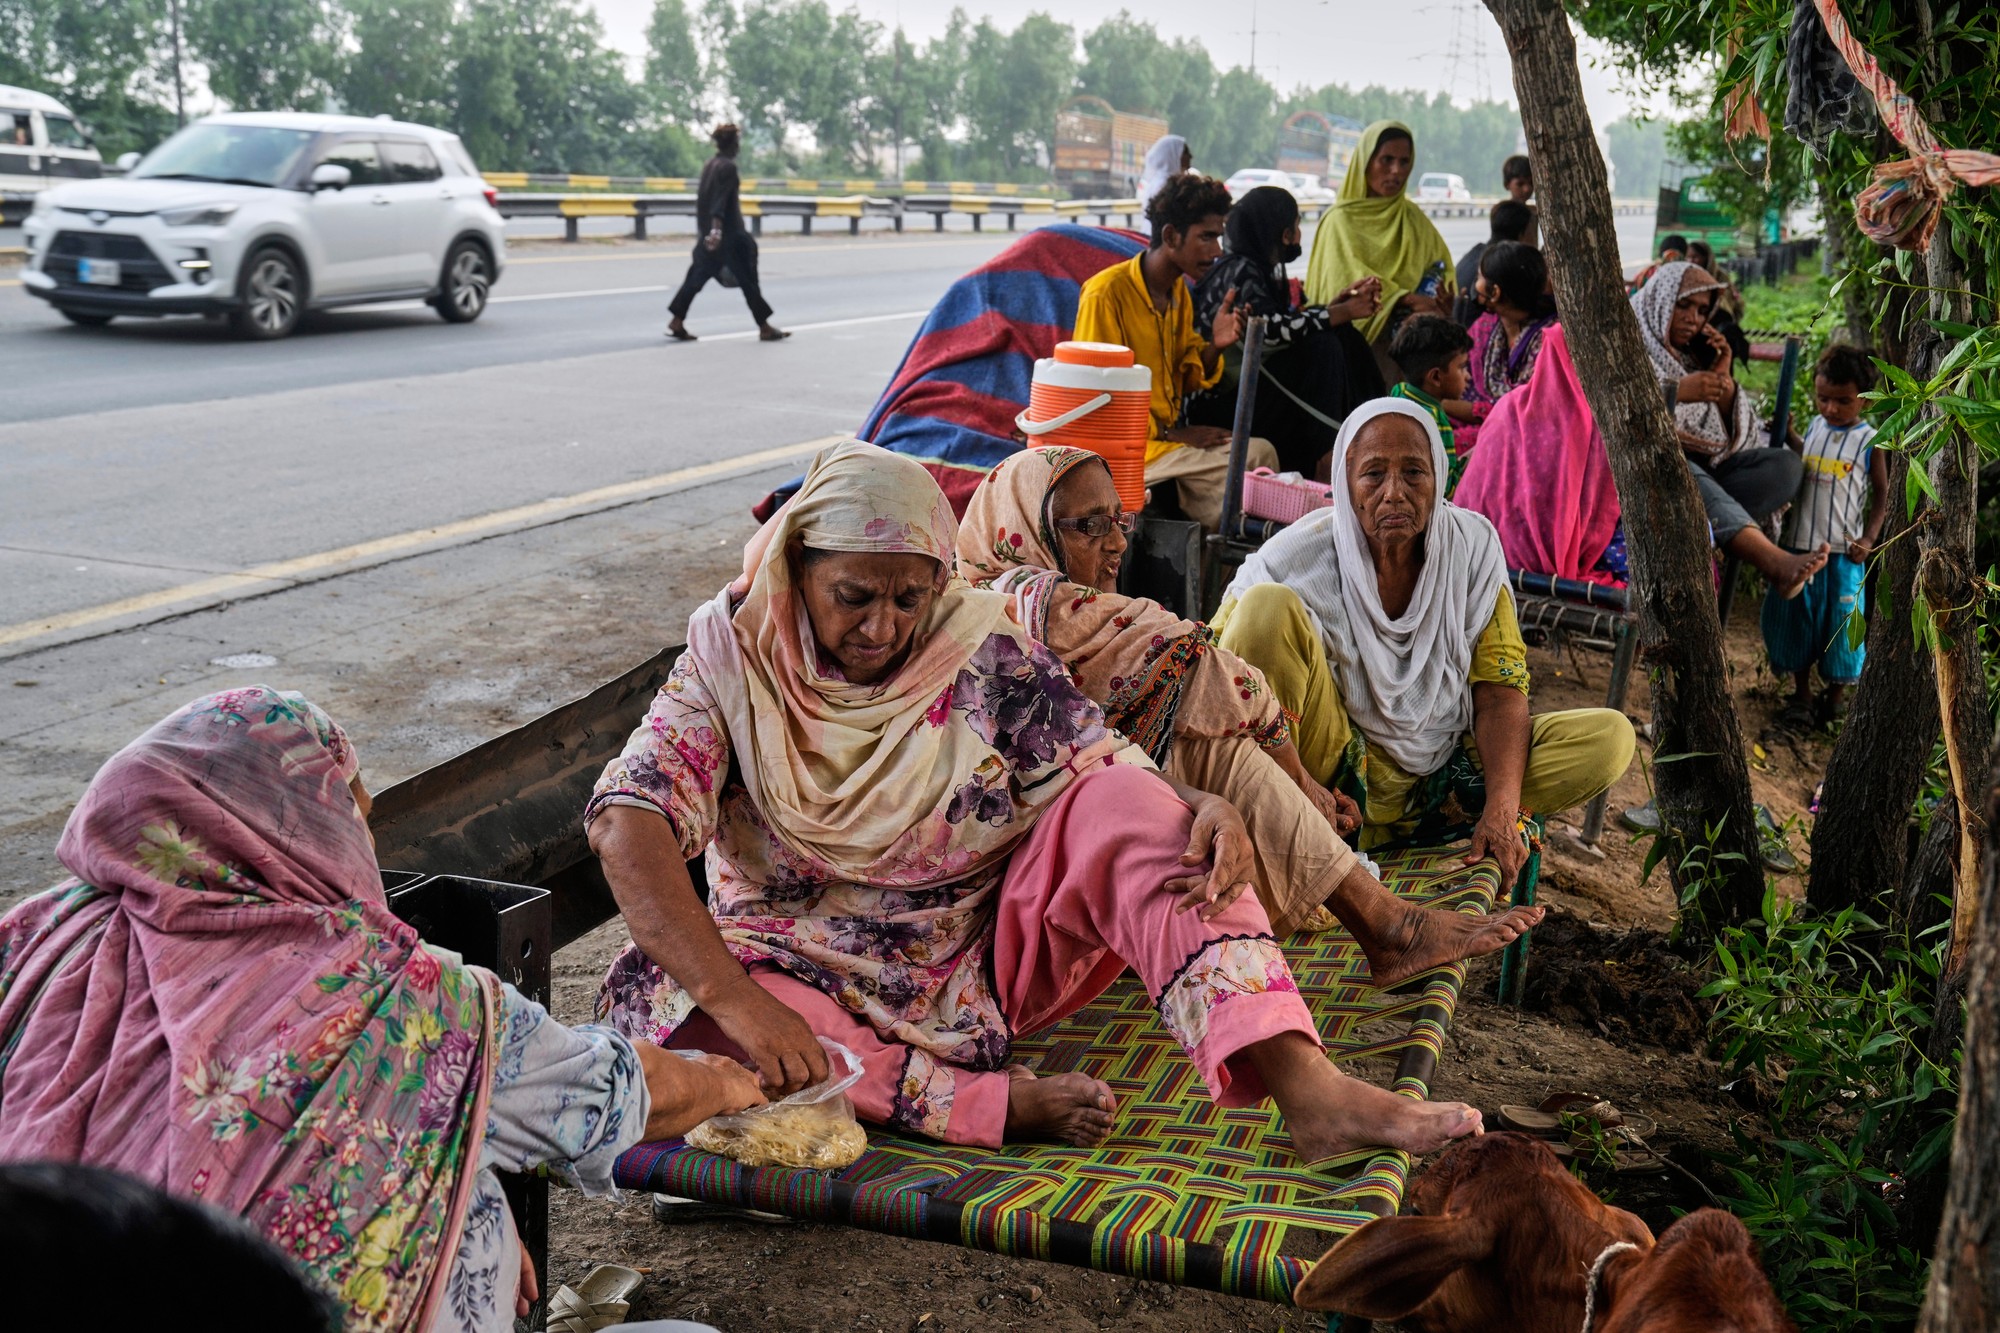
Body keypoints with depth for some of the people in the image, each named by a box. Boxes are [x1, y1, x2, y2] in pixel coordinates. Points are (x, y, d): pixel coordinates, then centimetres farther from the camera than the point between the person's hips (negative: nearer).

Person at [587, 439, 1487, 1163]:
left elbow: (1106, 772, -8)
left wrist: (1208, 810, -33)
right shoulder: (730, 660, -11)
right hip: (825, 983, -1)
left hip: (993, 962, 1)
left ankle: (1309, 1091, -37)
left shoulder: (983, 648, -5)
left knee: (1126, 805, -24)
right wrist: (737, 1004, -37)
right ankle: (1001, 1104, -33)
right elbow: (629, 827, -23)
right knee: (659, 999, -33)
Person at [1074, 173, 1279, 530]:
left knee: (1260, 451, -15)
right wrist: (1172, 434, -15)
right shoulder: (1106, 293, -14)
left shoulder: (1180, 290, 13)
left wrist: (1214, 347, -8)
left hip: (1169, 433, 8)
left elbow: (1187, 378, 14)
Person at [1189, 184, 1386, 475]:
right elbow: (1271, 330, -28)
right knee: (1321, 346, -21)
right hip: (1217, 400, -9)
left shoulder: (1263, 268, 12)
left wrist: (1343, 301, 1)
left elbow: (1291, 323, 9)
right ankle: (1320, 458, -16)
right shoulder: (1238, 271, -15)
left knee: (1341, 336, 1)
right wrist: (1344, 312, -22)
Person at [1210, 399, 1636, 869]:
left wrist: (1500, 812, -20)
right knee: (1268, 606, -24)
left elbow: (1500, 693, -4)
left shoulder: (1472, 545, -3)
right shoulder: (1300, 557, -12)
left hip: (1444, 769, 4)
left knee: (1610, 737, -15)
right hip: (1331, 768, -3)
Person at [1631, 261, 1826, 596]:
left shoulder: (1694, 356, 25)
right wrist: (1676, 393, -19)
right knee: (1680, 470, -40)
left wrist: (1724, 380, 4)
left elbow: (1733, 436, 19)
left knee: (1786, 465, -13)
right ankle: (1773, 561, -57)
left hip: (1702, 466, 7)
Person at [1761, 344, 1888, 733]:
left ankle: (1834, 699, 21)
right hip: (1798, 544, 4)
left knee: (1840, 624, 3)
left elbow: (1881, 495, 0)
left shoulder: (1869, 441, -5)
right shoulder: (1813, 428, 5)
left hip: (1843, 553, -4)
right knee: (1796, 619, 10)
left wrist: (1869, 538, -10)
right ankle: (1801, 698, 23)